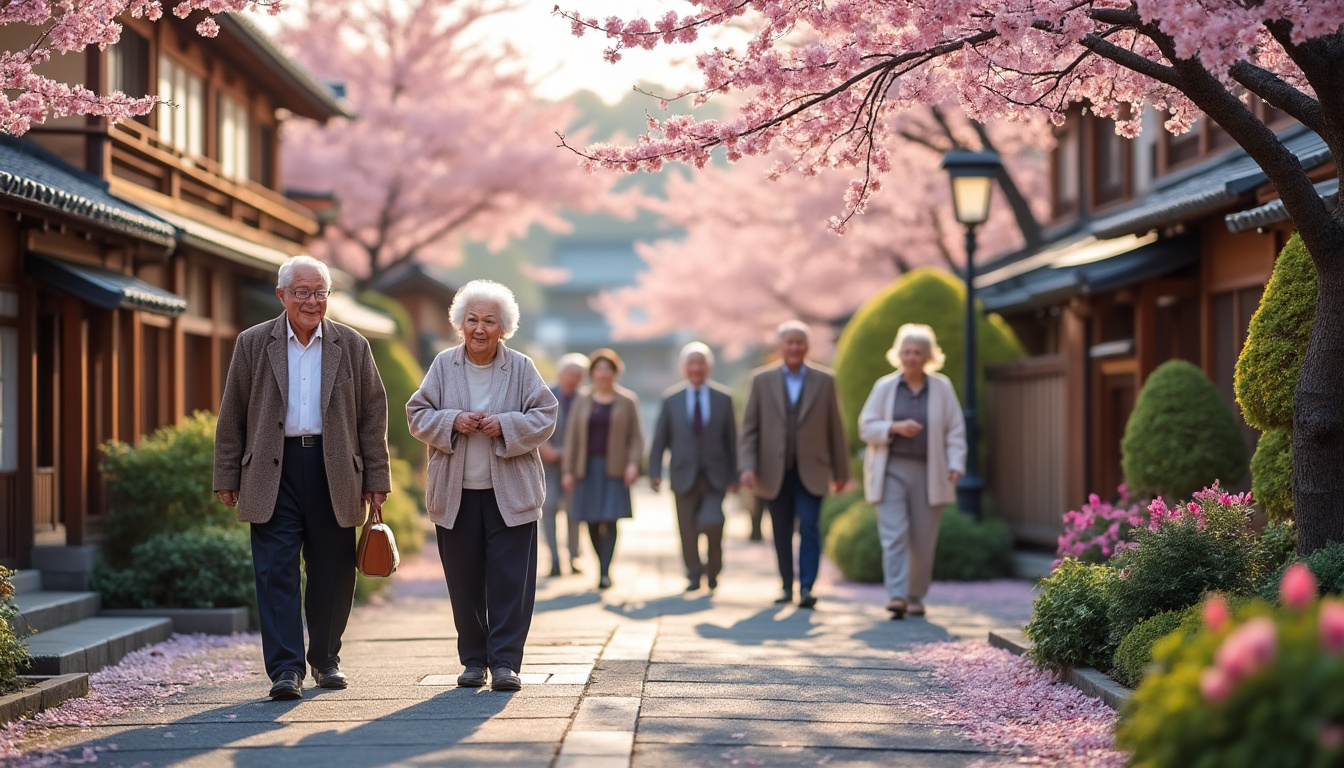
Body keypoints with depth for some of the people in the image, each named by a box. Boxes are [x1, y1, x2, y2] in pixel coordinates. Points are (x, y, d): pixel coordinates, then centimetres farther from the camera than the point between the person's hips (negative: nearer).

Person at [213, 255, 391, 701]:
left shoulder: (352, 346, 8)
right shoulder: (253, 344, 6)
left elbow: (373, 415, 8)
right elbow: (232, 415, 7)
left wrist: (377, 478, 4)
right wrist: (227, 476, 4)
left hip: (334, 472, 1)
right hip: (274, 472, -1)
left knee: (333, 573, 6)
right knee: (276, 570, -8)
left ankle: (326, 659, 24)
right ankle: (285, 668, -8)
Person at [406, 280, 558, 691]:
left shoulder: (521, 367, 2)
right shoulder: (443, 365, 5)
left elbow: (545, 417, 0)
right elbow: (418, 415, 5)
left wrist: (505, 425, -15)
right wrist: (453, 422, -13)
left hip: (510, 492, -1)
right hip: (455, 494, 2)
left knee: (510, 580, -5)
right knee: (464, 583, 6)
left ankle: (505, 661, -1)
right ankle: (473, 660, 16)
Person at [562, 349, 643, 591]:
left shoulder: (627, 400, 3)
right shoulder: (582, 400, 8)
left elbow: (636, 437, 2)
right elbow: (572, 436, 7)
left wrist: (633, 463, -12)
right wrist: (568, 470, 2)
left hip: (614, 469, -2)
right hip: (587, 468, 2)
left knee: (610, 521, -11)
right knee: (592, 521, 1)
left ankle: (604, 571, -11)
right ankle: (603, 563, 16)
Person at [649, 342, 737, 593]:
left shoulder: (723, 398, 5)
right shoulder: (671, 400, 6)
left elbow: (731, 439, 6)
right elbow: (659, 440, 6)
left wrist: (733, 476, 3)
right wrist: (655, 472, -3)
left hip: (714, 477, -1)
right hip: (684, 476, 1)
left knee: (711, 523, -17)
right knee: (687, 530, 3)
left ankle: (713, 568, 6)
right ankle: (694, 575, 19)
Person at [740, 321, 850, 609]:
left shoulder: (824, 380, 4)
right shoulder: (762, 380, 4)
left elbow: (835, 428, 7)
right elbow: (750, 428, 3)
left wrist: (840, 471, 8)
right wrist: (748, 466, -8)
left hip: (810, 471, -1)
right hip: (774, 472, 1)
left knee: (809, 528, -12)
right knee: (782, 533, 6)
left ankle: (807, 588, -11)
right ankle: (787, 586, 18)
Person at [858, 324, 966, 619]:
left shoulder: (942, 388, 6)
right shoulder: (884, 387, 6)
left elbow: (955, 431, 5)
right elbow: (866, 427, 4)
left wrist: (955, 464, -8)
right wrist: (895, 427, -13)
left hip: (928, 473, 1)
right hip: (891, 470, 0)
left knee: (923, 541, 2)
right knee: (894, 535, -12)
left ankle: (916, 598, 14)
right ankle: (897, 597, -17)